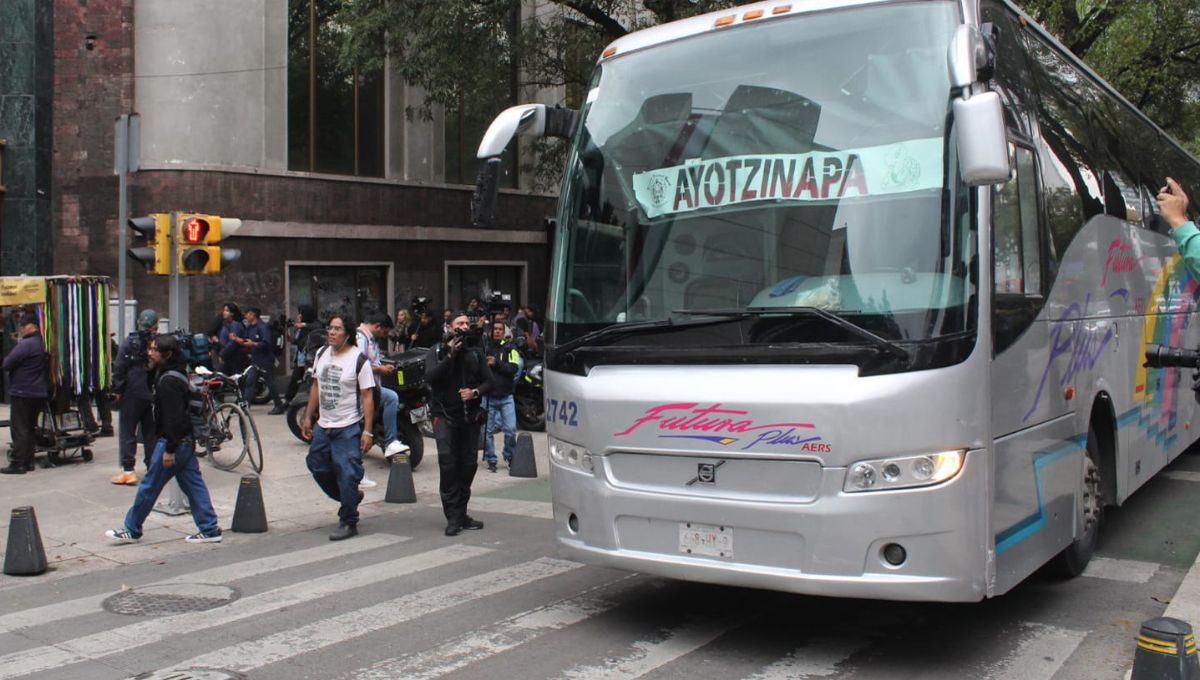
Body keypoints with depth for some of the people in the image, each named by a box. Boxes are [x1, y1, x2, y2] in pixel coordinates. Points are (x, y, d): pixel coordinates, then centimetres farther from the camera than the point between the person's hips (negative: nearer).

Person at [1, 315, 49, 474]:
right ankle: (28, 461, 17)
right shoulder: (43, 344, 9)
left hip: (22, 393, -8)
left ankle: (18, 464, -3)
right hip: (39, 393, 8)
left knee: (19, 429, -3)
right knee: (31, 428, 14)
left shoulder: (25, 344, -18)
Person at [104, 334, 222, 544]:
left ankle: (132, 530, 15)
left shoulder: (168, 381, -20)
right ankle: (210, 530, 11)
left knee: (150, 485, 3)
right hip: (186, 439, 10)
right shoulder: (176, 374, 12)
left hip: (175, 441, -10)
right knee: (193, 484, 10)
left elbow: (173, 417, -24)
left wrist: (169, 449, -22)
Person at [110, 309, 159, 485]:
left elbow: (119, 368, -9)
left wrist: (118, 390, -1)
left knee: (127, 431, 2)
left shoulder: (129, 342, -7)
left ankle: (128, 470, -2)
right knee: (151, 432, 12)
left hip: (131, 394, -3)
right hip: (153, 395, 3)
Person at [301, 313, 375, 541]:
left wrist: (367, 431, -17)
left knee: (347, 475, -6)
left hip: (348, 428, -7)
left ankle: (348, 523, 8)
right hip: (323, 426, 7)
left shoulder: (359, 360, -13)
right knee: (318, 467, 14)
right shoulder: (322, 354, 7)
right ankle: (351, 497, 36)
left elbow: (367, 397, -13)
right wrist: (308, 417, 14)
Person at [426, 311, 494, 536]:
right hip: (445, 415, -4)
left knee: (468, 465, 5)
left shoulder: (474, 353, 14)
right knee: (448, 464, -11)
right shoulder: (437, 351, 4)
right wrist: (450, 355, -15)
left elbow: (488, 381, 12)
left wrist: (475, 392, -8)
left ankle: (461, 513, 17)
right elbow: (430, 377, -12)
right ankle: (452, 517, -6)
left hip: (470, 416, 4)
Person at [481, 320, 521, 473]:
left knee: (510, 429, -3)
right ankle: (490, 460, 17)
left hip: (506, 397, -1)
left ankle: (509, 456, 19)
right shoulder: (484, 347, 5)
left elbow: (514, 368, -12)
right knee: (488, 430, 5)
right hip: (488, 397, 1)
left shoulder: (510, 348, 1)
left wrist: (496, 363, -20)